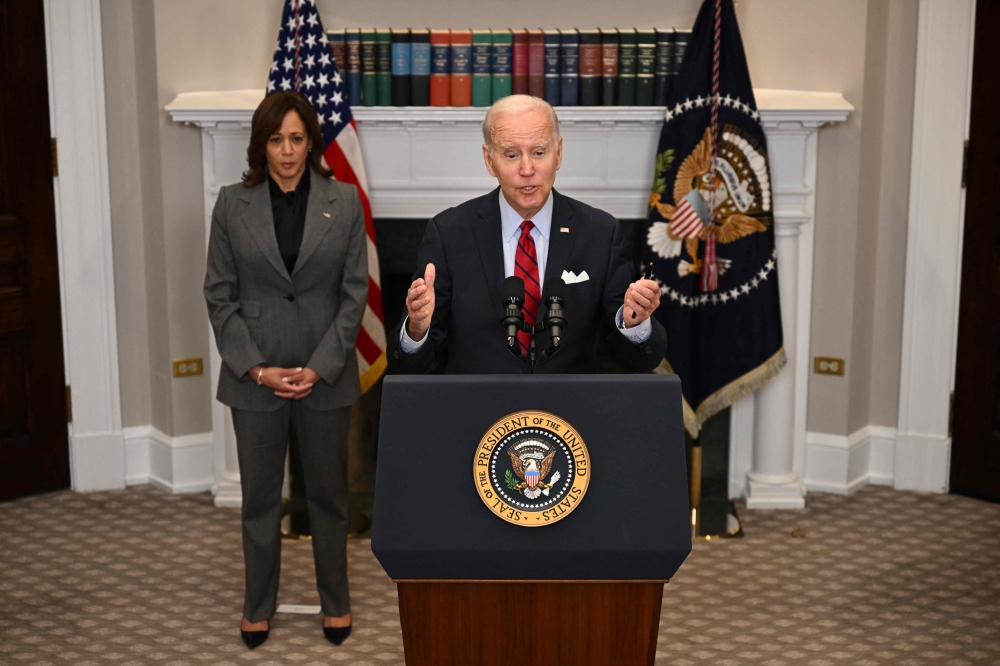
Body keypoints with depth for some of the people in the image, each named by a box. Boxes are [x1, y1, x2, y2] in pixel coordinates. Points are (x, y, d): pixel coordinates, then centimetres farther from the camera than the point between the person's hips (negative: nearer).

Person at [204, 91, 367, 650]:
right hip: (254, 375, 0)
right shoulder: (233, 204, -1)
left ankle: (336, 601, 30)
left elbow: (355, 293, -3)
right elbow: (220, 294, -1)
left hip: (325, 374, 0)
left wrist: (319, 368, -11)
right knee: (260, 496, 11)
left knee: (329, 493, 13)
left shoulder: (344, 202, -2)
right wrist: (256, 368, -10)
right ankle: (259, 605, 28)